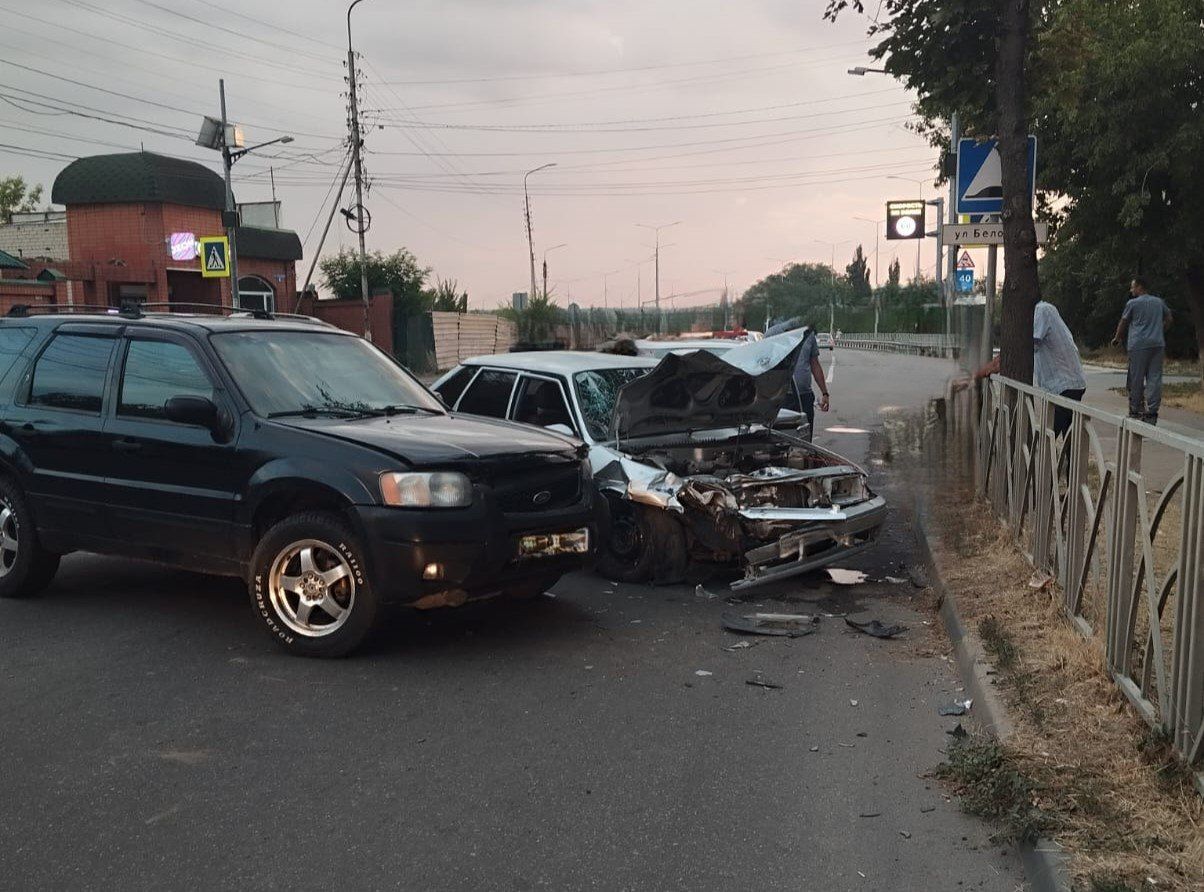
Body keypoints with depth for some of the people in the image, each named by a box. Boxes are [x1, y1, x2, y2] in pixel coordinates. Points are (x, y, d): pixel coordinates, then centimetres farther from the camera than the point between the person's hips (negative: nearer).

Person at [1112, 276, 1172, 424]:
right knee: (1155, 378, 1)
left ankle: (1135, 411, 8)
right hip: (1158, 344, 4)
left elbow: (1123, 323, 9)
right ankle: (1151, 413, -4)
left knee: (1136, 379, 3)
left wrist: (1118, 338, 24)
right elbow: (1169, 319, 24)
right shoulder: (1159, 302, 13)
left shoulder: (1133, 303, -1)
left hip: (1138, 345, -4)